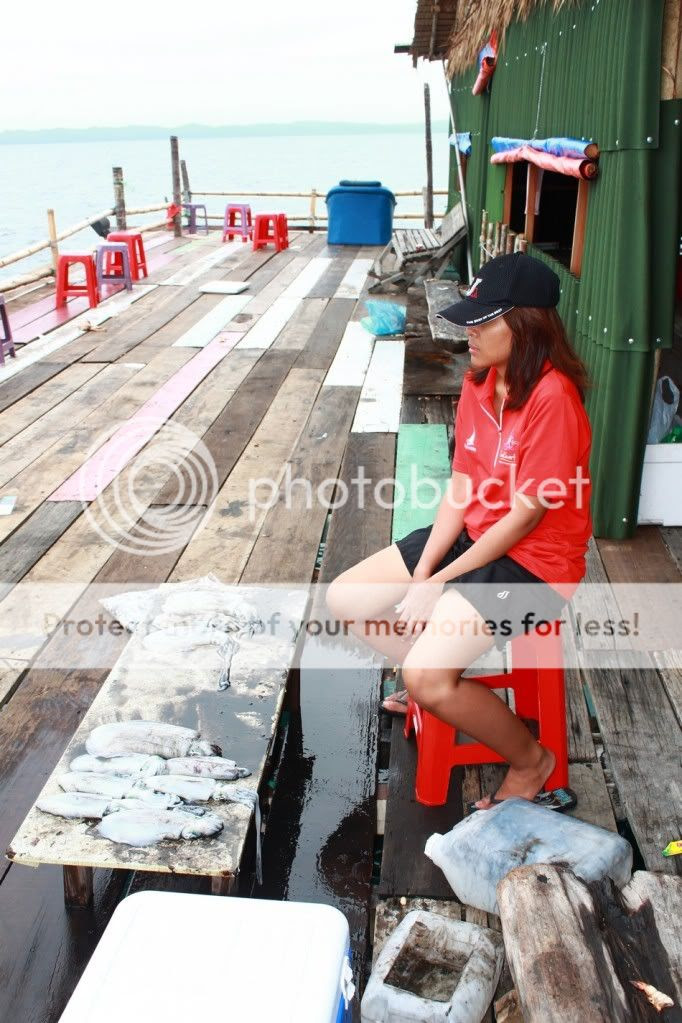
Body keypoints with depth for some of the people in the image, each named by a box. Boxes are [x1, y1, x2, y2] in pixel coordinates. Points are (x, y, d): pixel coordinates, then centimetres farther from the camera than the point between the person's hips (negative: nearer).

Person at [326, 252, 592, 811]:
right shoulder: (479, 384, 1)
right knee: (345, 598, 4)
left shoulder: (553, 397, -24)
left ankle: (531, 762, 6)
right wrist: (421, 572, -9)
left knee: (428, 679, -23)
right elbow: (461, 488, 1)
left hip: (533, 561, -8)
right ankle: (439, 686, 23)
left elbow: (526, 516, -21)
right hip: (475, 537, 9)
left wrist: (439, 582, -15)